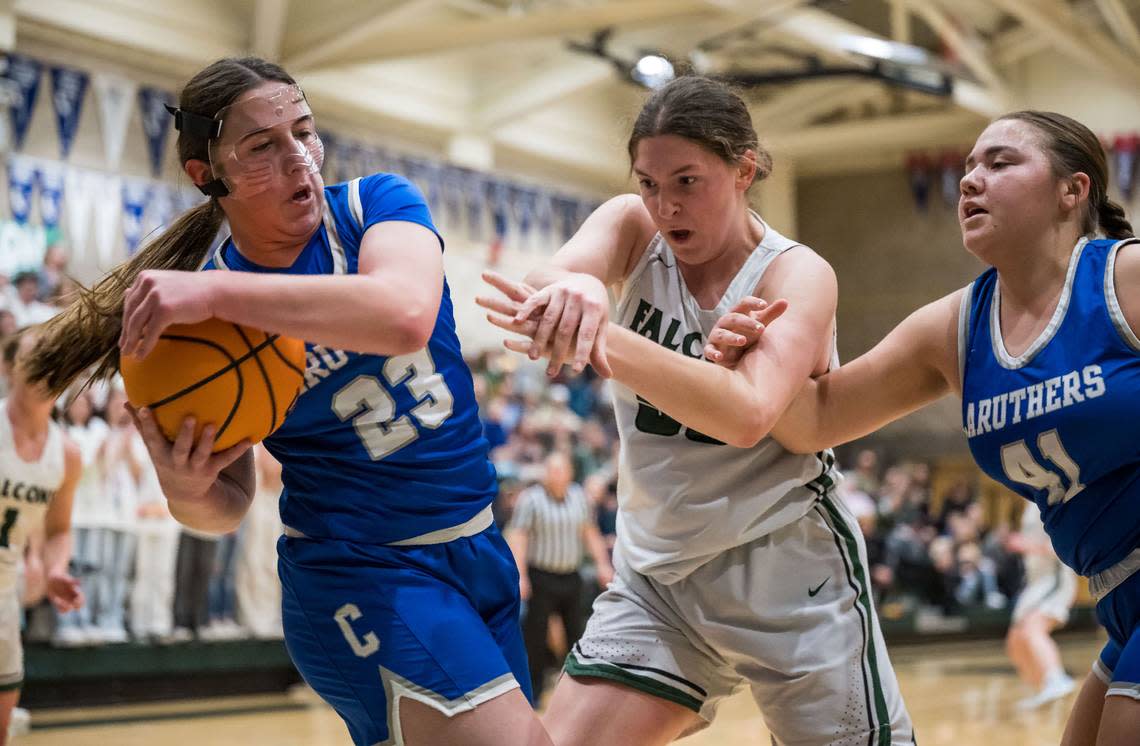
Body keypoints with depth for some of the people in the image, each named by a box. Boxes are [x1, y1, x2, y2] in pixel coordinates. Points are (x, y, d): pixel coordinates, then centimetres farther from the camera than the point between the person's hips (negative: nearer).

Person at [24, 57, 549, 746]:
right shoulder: (188, 317, -10)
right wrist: (188, 493, -26)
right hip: (360, 576, -4)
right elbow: (229, 504, -3)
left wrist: (219, 293, -36)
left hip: (478, 549, 4)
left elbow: (405, 315, -30)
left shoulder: (377, 202, -6)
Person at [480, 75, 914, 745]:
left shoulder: (797, 274, -14)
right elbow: (547, 279, -25)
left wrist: (604, 343, -49)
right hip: (657, 574, 4)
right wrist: (571, 289, -52)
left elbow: (748, 415, -34)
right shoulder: (633, 229, -2)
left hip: (787, 575, -3)